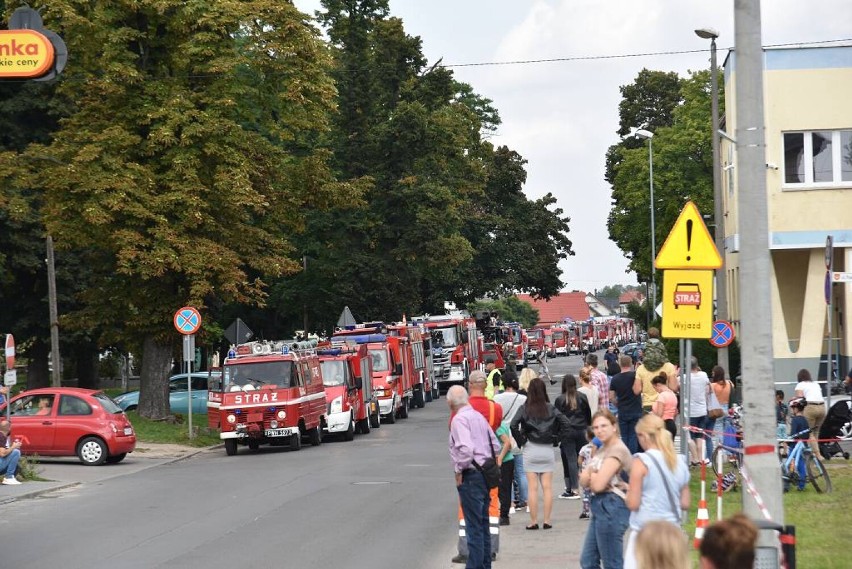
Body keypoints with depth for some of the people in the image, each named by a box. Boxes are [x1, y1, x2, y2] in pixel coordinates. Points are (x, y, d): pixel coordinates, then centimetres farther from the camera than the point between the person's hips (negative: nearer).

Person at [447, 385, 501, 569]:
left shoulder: (459, 419, -14)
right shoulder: (478, 416, 12)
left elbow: (465, 449, -26)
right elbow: (495, 445, 16)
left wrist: (459, 470, -14)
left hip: (470, 476, -9)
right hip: (485, 474, 9)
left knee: (473, 526, -6)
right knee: (483, 523, 17)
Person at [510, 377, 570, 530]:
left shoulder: (525, 408, -5)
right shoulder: (550, 408, 0)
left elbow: (514, 425, -16)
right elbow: (565, 423, -5)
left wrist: (519, 439, -2)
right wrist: (556, 438, 5)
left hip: (530, 449, -2)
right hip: (547, 449, 2)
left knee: (532, 487, 2)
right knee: (547, 487, 5)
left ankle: (533, 521, 3)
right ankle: (547, 521, 5)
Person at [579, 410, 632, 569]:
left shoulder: (617, 450, -15)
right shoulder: (601, 450, 16)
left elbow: (598, 485, -20)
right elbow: (583, 480, 10)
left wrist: (591, 474, 2)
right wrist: (593, 476, -12)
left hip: (611, 508, -10)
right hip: (600, 506, 10)